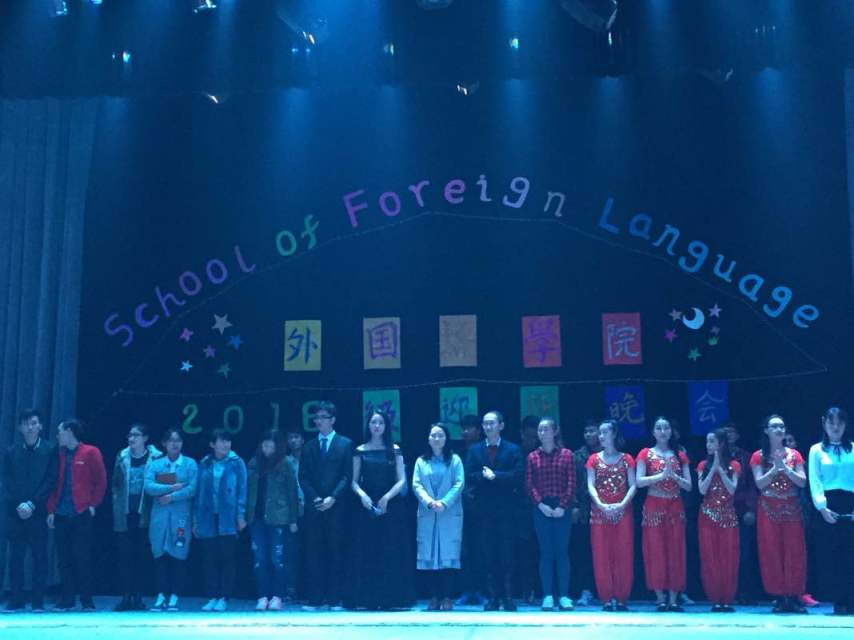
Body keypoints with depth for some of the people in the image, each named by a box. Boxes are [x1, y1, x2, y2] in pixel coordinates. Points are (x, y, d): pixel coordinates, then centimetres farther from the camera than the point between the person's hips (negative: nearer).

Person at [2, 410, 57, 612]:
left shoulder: (50, 450, 2)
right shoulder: (11, 452, 10)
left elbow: (51, 480, -3)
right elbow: (6, 481, 5)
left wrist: (32, 504, -10)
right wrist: (19, 504, -8)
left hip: (38, 511, -2)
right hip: (16, 511, 2)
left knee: (39, 556, -1)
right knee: (15, 557, 1)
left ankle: (38, 600, 4)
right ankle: (16, 600, 8)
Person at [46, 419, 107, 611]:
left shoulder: (90, 452, -1)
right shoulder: (60, 454, 14)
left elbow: (101, 481, -2)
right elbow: (55, 483, 12)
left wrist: (93, 504, -7)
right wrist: (51, 510, 5)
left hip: (82, 514, -5)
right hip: (61, 515, 5)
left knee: (82, 558, -4)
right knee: (64, 558, 4)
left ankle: (87, 601, 3)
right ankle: (66, 600, 11)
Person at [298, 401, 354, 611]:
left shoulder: (345, 444, 7)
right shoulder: (309, 447, 15)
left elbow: (347, 475, -1)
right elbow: (303, 477, 9)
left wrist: (333, 498, -12)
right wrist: (315, 498, -7)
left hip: (336, 506, -2)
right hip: (313, 507, 2)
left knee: (336, 553, -1)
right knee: (314, 553, 0)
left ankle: (334, 600, 2)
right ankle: (314, 599, 2)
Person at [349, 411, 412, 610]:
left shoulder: (394, 450, 6)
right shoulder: (360, 451, 7)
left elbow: (402, 480, 0)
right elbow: (354, 481, 4)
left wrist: (386, 498, -13)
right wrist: (362, 495, -15)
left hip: (391, 506, -1)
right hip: (367, 507, 1)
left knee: (391, 552, -2)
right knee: (367, 552, -2)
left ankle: (391, 598, 3)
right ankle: (370, 598, 3)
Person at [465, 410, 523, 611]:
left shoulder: (513, 450, 5)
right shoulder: (474, 450, 12)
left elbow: (518, 475, -8)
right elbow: (469, 476, 1)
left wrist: (495, 475, -13)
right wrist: (484, 476, -14)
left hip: (506, 510, -2)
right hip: (484, 510, 2)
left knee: (506, 553, -1)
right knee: (487, 554, 2)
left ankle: (508, 597, 5)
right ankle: (493, 597, 7)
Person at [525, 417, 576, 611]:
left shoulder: (566, 455, 4)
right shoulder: (533, 456, 8)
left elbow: (571, 483, 0)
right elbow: (530, 484, 3)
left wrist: (563, 506, -10)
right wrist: (541, 504, -10)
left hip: (562, 509, -1)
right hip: (542, 508, 1)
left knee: (562, 551, 0)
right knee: (545, 552, 2)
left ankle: (563, 595, 4)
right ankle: (547, 595, 5)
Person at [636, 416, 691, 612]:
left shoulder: (680, 455, 11)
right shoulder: (646, 454, 4)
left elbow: (688, 486, 5)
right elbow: (639, 481, -8)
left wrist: (674, 476, -11)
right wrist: (662, 475, -16)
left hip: (675, 508, 2)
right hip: (654, 508, -2)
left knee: (675, 552, 0)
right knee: (655, 551, -3)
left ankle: (673, 599, 4)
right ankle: (660, 598, 2)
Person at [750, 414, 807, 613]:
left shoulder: (793, 454, 8)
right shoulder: (759, 456, 3)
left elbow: (803, 482, -1)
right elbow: (760, 484, -7)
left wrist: (786, 469, -14)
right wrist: (775, 468, -18)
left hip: (792, 508, 1)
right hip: (769, 509, -1)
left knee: (794, 552, -2)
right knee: (772, 553, -2)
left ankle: (794, 597, 3)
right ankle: (780, 597, 3)